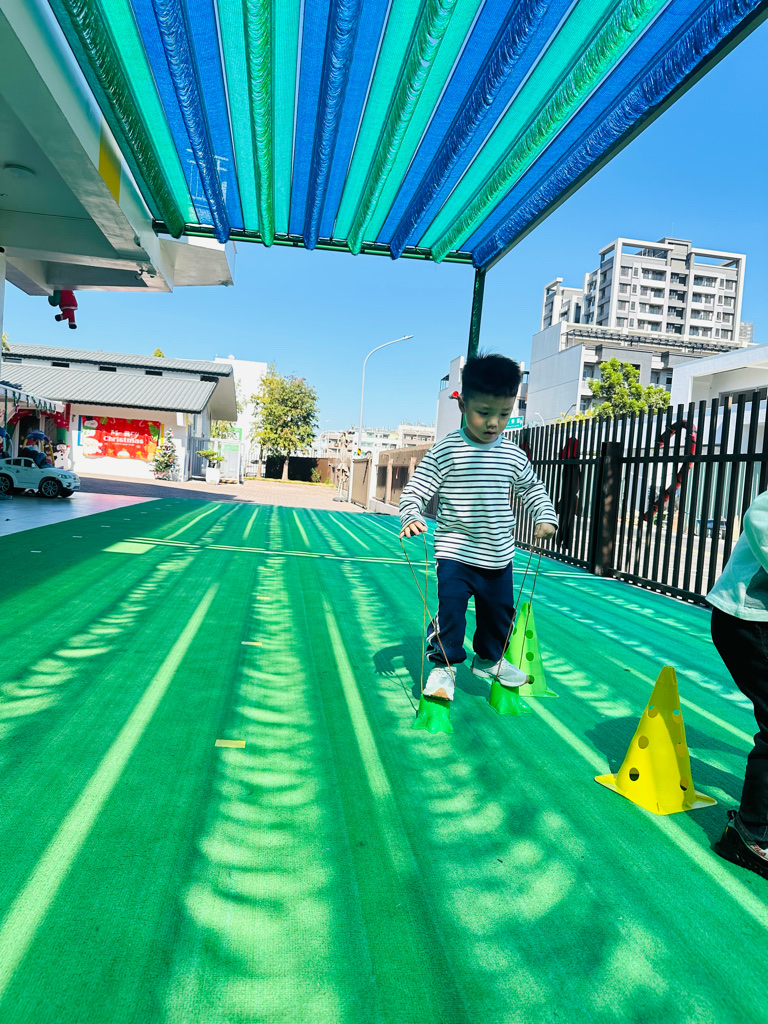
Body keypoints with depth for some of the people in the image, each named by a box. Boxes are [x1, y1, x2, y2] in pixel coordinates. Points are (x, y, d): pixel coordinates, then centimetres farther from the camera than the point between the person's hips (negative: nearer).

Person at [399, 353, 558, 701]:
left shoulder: (513, 455, 1)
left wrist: (545, 517, 5)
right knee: (449, 608, -10)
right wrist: (411, 517, -26)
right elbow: (414, 490, -9)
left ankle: (489, 660, 40)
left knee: (500, 610, 16)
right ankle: (444, 665, 12)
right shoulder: (444, 451, -11)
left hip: (498, 555, 5)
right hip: (455, 554, -4)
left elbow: (532, 488, 18)